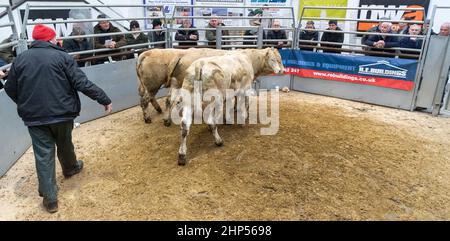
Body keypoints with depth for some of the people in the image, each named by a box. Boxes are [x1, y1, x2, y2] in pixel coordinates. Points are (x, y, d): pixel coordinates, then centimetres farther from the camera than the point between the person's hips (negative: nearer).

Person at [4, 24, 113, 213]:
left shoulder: (20, 59, 3)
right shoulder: (62, 56, -8)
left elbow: (10, 89, 10)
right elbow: (82, 83, -15)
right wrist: (104, 99, -10)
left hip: (34, 116, 2)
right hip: (62, 112, -1)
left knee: (43, 155, 5)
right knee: (65, 144, 23)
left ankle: (50, 198, 6)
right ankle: (70, 168, 50)